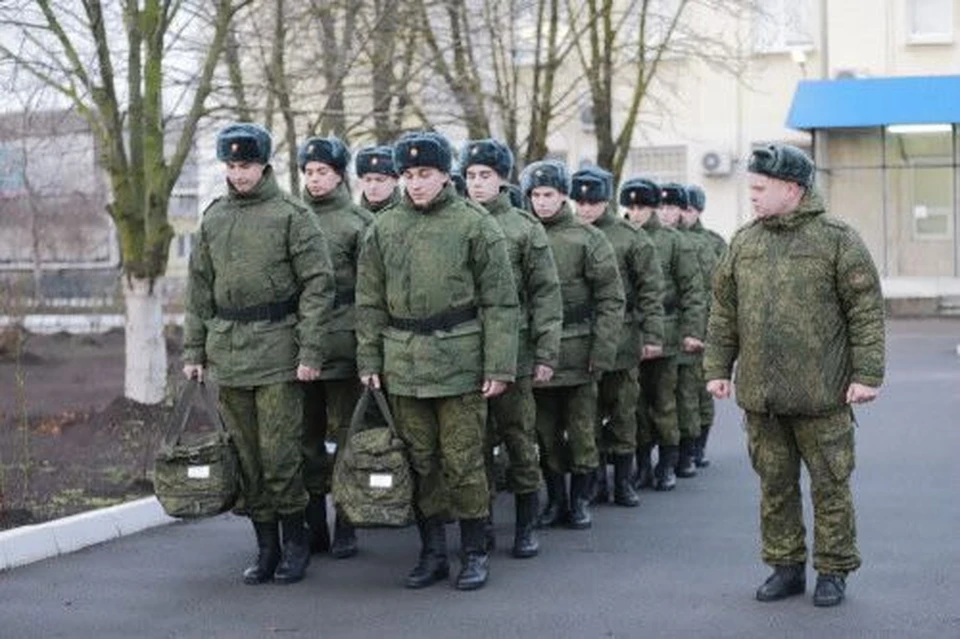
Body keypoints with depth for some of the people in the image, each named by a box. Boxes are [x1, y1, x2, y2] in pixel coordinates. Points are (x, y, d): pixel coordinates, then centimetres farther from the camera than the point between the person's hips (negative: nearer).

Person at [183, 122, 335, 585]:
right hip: (227, 351, 5)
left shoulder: (291, 214, -3)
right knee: (245, 455, 7)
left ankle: (295, 542, 12)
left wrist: (310, 350, -13)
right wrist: (193, 350, 10)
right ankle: (266, 547, 17)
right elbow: (200, 288, 16)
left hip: (277, 345, -5)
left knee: (279, 452, -5)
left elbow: (318, 283, -7)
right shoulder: (213, 218, 12)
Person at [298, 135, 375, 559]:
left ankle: (346, 528, 11)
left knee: (344, 434, 2)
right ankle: (314, 526, 16)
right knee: (307, 436, 7)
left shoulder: (358, 221, 1)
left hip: (342, 344, -4)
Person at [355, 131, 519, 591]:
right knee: (419, 461, 8)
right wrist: (369, 359, 5)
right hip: (403, 363, 3)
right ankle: (432, 553, 19)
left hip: (459, 359, -3)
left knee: (463, 461, 0)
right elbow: (369, 302, 12)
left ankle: (475, 553, 14)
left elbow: (500, 303, -3)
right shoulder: (383, 228, 8)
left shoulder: (476, 225, -2)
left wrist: (499, 366, -8)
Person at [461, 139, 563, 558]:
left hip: (513, 353, -2)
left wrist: (546, 354, -5)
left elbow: (546, 294, 1)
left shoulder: (525, 228, 2)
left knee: (519, 441, 4)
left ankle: (526, 529, 15)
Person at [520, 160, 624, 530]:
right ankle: (556, 500, 22)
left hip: (577, 353, -3)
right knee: (546, 432, 10)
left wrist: (602, 354, -11)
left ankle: (581, 500, 18)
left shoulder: (588, 239, -3)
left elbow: (611, 300, -4)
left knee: (581, 430, 6)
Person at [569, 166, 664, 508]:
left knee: (623, 412, 7)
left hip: (621, 340, -2)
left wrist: (653, 335, -6)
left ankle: (624, 480, 17)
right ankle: (596, 480, 17)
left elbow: (650, 289, -1)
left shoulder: (631, 236, -2)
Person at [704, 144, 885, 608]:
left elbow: (866, 311, -6)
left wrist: (867, 374, -10)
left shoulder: (837, 239, -5)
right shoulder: (744, 242, 9)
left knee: (829, 484, 5)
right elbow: (724, 311, 14)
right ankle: (786, 567, 24)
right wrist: (718, 367, 9)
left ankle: (833, 571, 18)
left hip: (821, 394, -4)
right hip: (761, 394, 4)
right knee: (774, 485, 11)